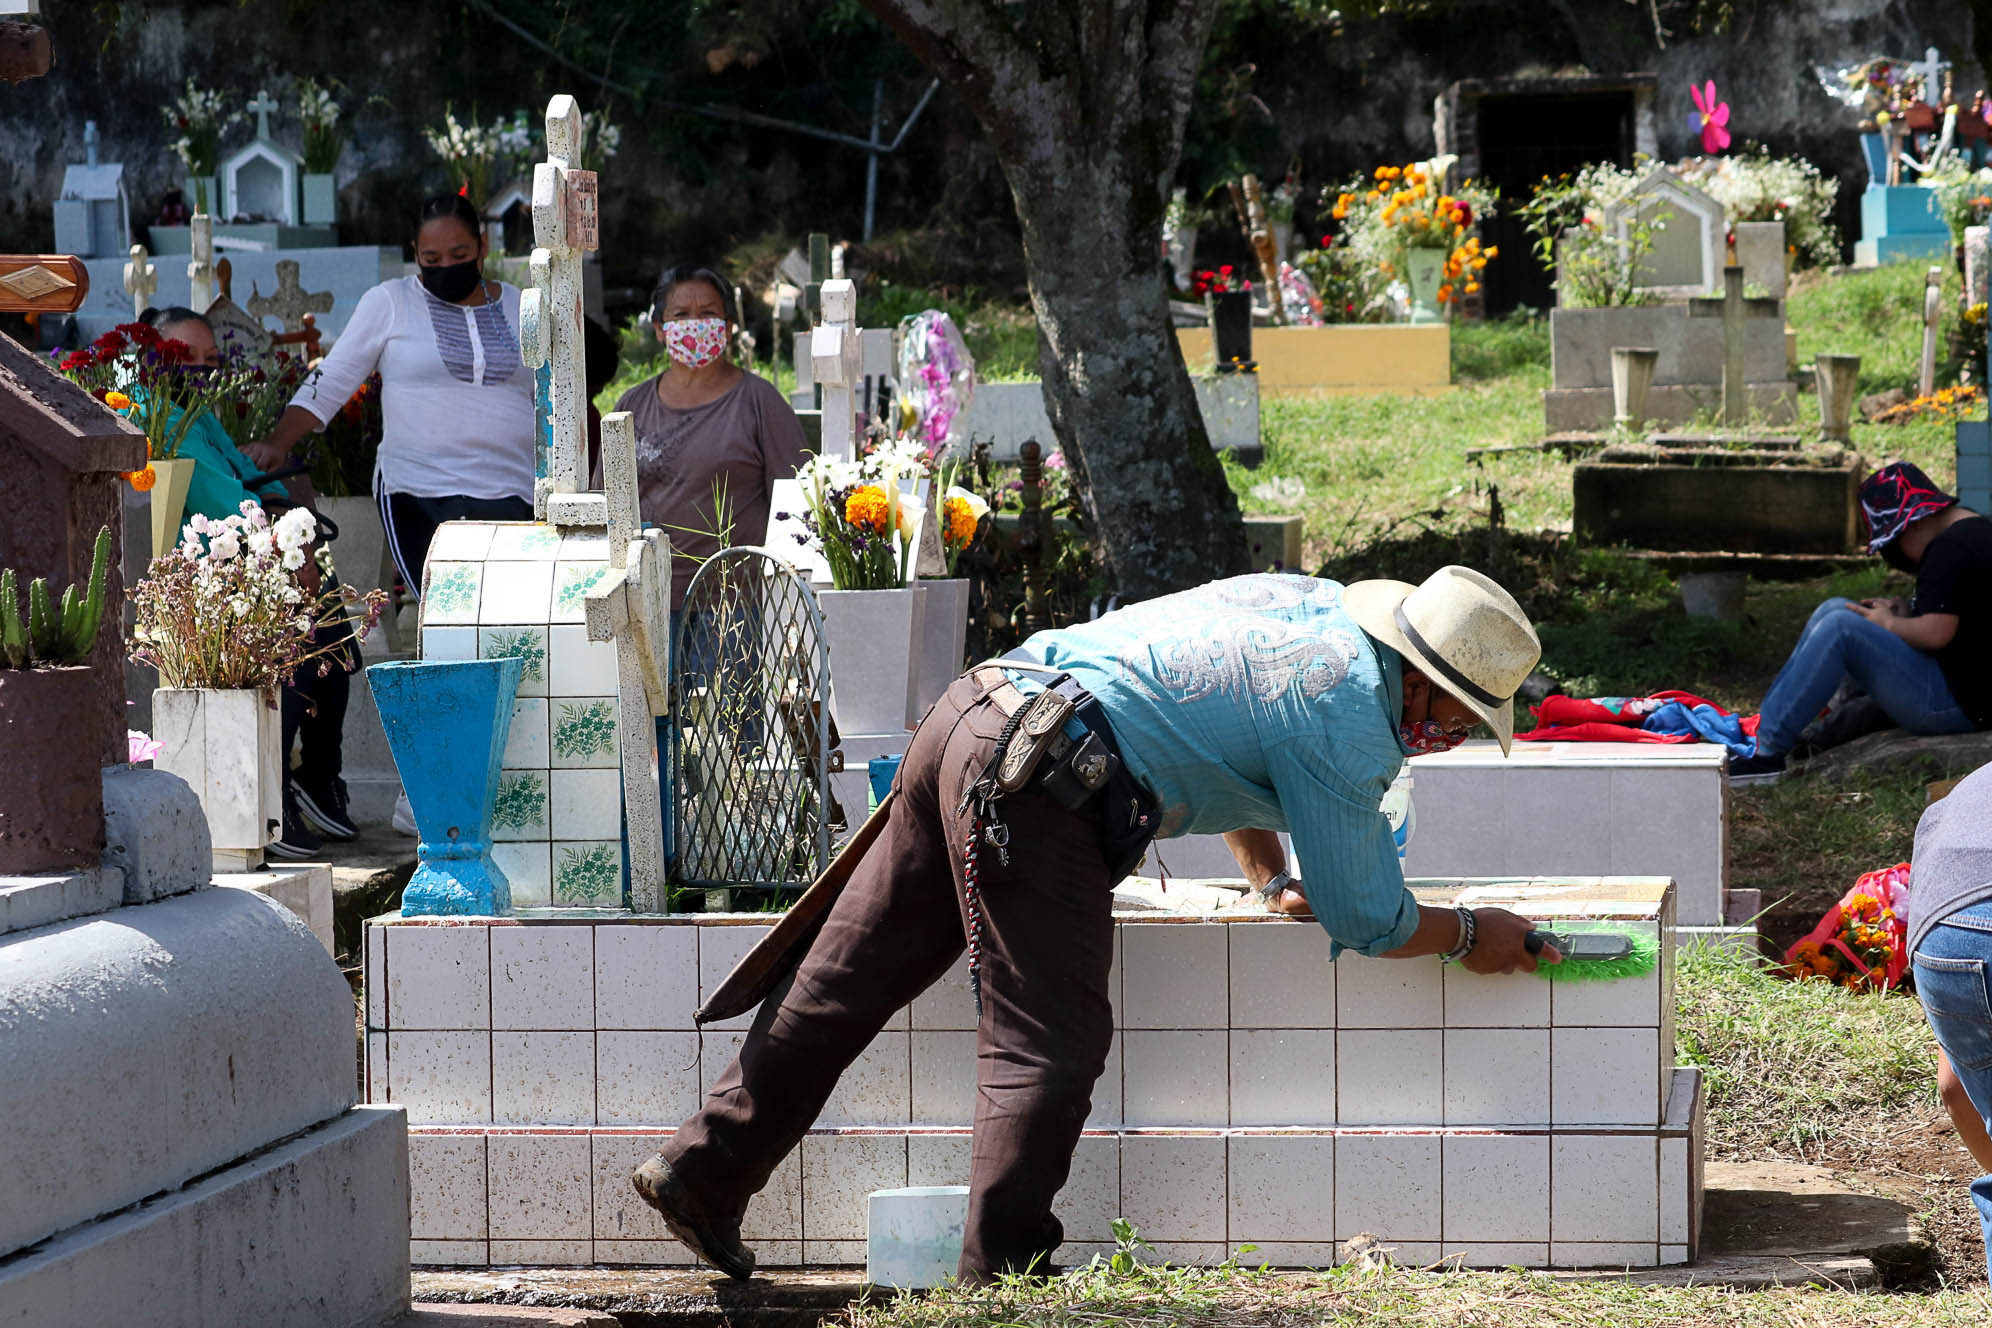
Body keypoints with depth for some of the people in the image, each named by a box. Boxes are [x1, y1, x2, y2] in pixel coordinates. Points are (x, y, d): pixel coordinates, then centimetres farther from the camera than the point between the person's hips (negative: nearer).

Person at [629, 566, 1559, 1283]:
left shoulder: (1318, 605, 19)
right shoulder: (1351, 728, -7)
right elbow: (1366, 921, 1)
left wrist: (1271, 877, 31)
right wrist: (1469, 936, 17)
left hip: (969, 710, 9)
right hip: (1035, 788, -9)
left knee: (845, 981, 13)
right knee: (1047, 1040, -3)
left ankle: (702, 1175, 19)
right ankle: (1000, 1269, -5)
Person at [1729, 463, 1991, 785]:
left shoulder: (1950, 550, -18)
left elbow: (1936, 633, -26)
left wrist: (1890, 624, -7)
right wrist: (1906, 614, 8)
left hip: (1956, 705, -11)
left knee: (1841, 627, -20)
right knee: (1834, 611, 10)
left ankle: (1766, 752, -20)